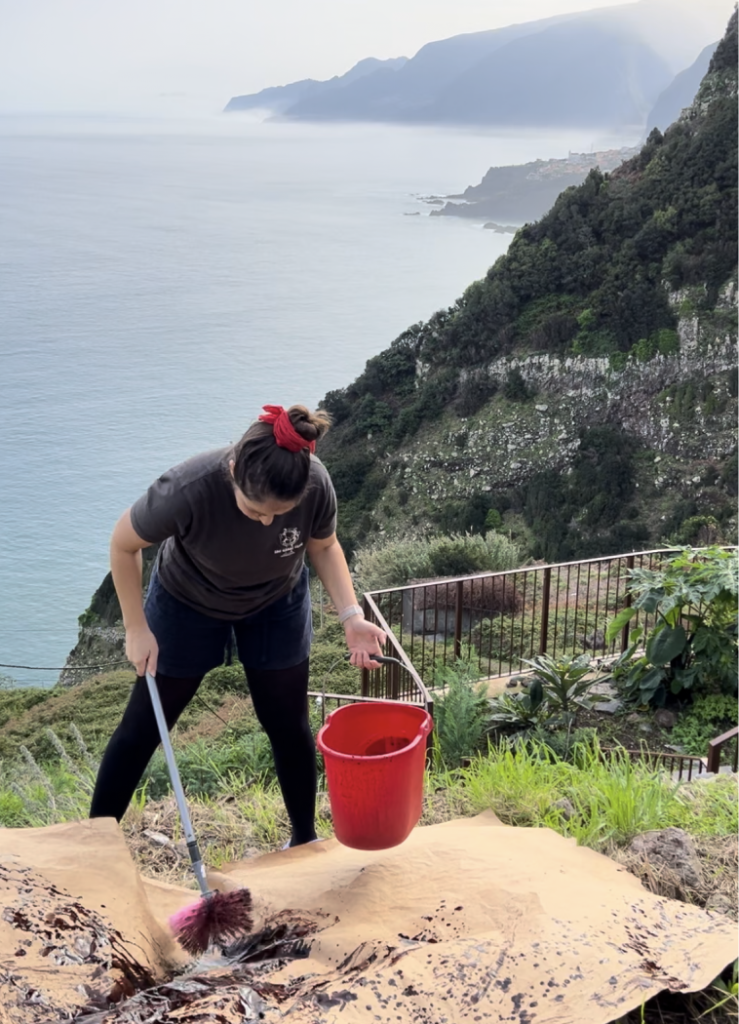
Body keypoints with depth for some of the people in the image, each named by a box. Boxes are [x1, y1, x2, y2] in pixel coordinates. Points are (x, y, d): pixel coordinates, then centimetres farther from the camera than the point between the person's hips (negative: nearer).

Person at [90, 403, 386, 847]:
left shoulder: (317, 485, -32)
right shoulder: (189, 489, -40)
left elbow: (323, 547, -9)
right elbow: (123, 545, -20)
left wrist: (352, 616, -22)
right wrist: (137, 629, -15)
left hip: (277, 606, 2)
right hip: (188, 605, -2)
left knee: (288, 725, 11)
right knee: (143, 727, 8)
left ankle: (306, 839, 34)